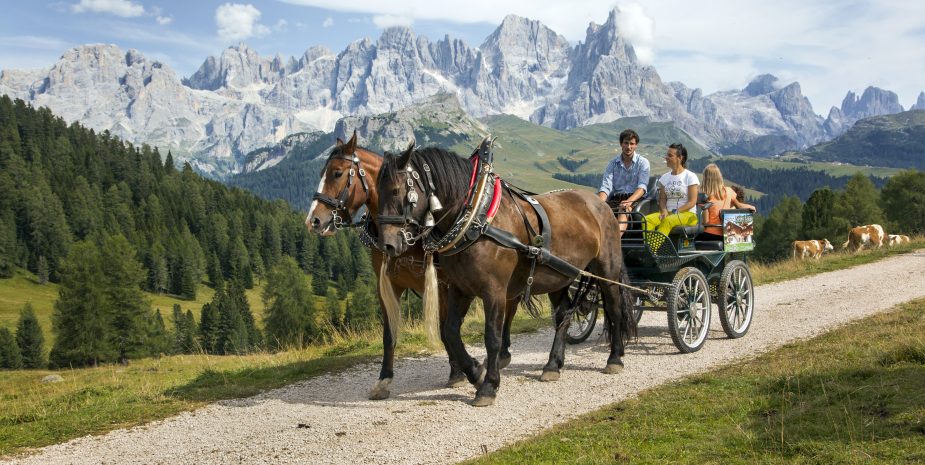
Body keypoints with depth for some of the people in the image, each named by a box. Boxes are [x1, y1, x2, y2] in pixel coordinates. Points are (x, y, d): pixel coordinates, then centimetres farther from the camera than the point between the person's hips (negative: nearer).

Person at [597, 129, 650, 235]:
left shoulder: (642, 162, 8)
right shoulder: (613, 163, 15)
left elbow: (642, 187, -6)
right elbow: (606, 187, 4)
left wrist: (629, 201, -26)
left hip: (635, 199, -3)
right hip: (616, 198, 3)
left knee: (623, 210, -37)